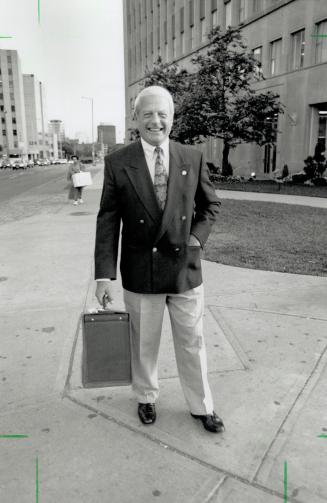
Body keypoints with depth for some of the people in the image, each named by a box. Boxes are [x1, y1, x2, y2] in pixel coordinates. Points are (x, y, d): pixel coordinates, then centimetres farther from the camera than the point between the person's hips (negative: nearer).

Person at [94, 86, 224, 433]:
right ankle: (146, 398, 42)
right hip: (140, 272, -1)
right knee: (143, 343, 16)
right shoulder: (117, 163, -6)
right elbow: (108, 221, -6)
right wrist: (104, 275, -11)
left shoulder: (193, 158, 0)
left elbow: (210, 205, 11)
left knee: (192, 342, 13)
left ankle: (201, 406, 35)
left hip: (185, 267, 1)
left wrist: (197, 237, -5)